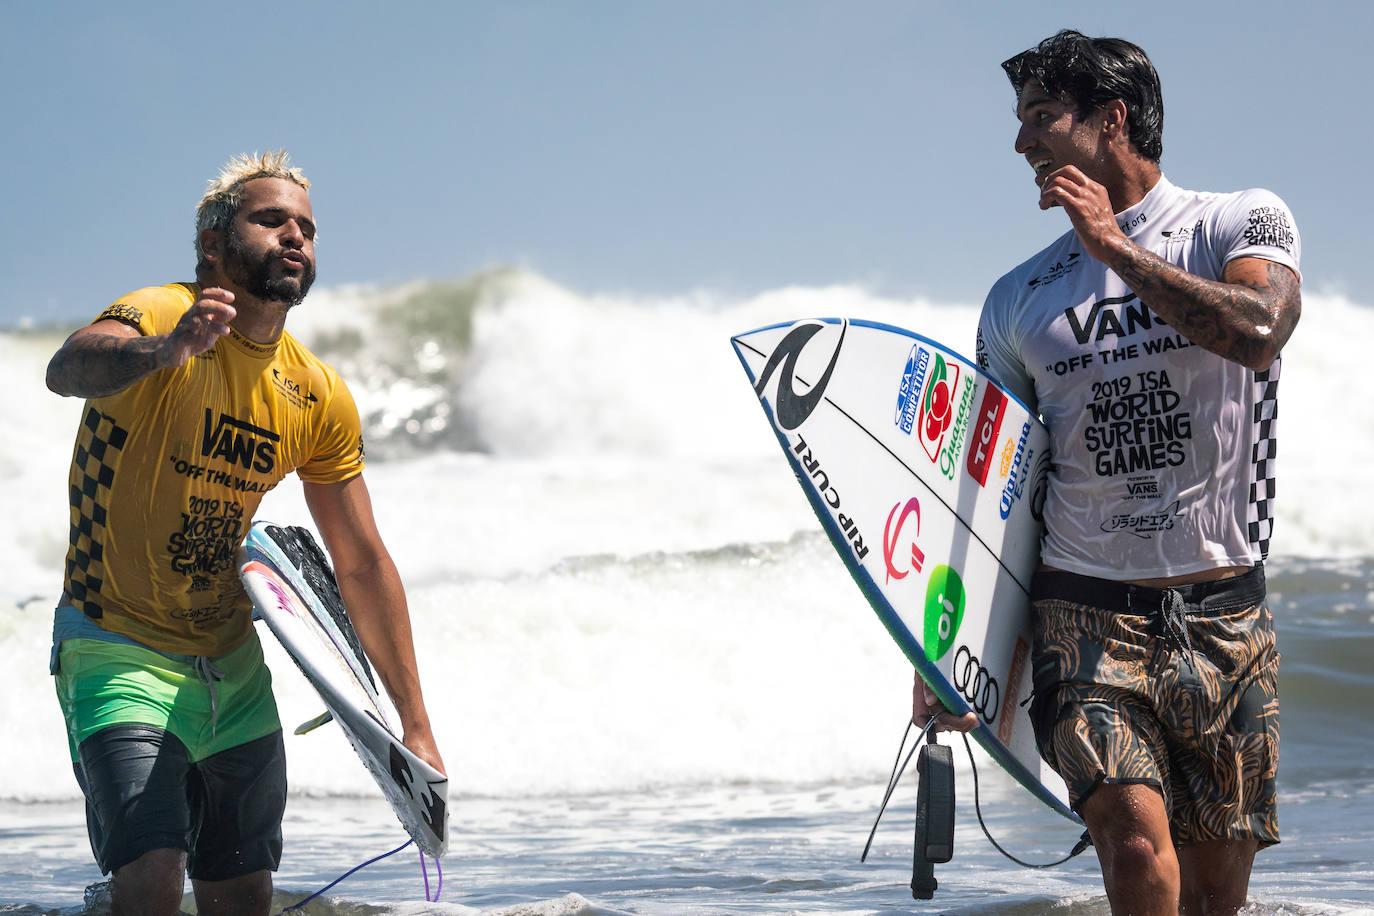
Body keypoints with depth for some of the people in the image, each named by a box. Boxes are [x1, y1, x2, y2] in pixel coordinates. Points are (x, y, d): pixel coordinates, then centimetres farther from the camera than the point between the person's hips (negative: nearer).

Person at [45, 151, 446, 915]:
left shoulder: (320, 399, 0)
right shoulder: (160, 317, -17)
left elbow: (363, 563, 6)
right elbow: (69, 372, -40)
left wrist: (415, 725, 4)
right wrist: (166, 349, -62)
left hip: (234, 665, 6)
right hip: (121, 654, -6)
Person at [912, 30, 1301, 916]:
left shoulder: (1245, 222, 2)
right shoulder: (1018, 301, 10)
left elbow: (1257, 332, -21)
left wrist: (1117, 249, -13)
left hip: (1227, 618, 0)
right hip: (1086, 614, 1)